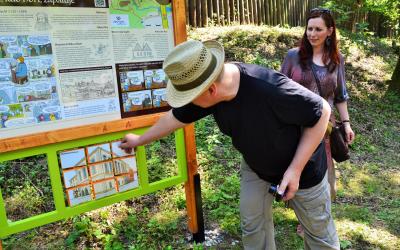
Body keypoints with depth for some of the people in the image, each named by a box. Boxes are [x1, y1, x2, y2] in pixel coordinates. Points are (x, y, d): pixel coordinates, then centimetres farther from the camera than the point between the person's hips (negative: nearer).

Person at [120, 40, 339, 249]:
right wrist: (140, 140, 10)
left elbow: (322, 112, -26)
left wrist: (295, 168, -26)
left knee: (318, 230, 14)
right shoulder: (211, 87, -21)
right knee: (251, 226, 11)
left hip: (301, 165, -4)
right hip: (254, 165, 5)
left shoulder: (270, 89, -42)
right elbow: (176, 117, -4)